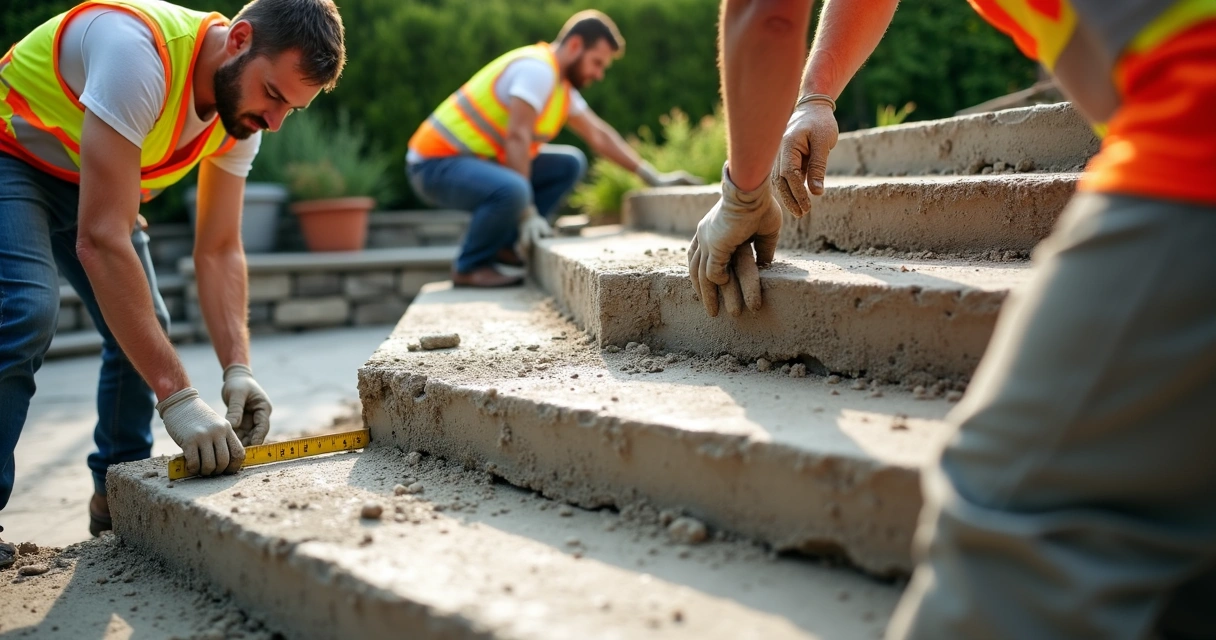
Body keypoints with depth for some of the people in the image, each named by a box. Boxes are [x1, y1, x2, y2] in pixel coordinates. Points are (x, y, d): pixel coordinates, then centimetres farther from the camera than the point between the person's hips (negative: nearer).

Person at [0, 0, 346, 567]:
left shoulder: (242, 116, -14)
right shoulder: (137, 49, -40)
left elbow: (218, 251, -11)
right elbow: (101, 242, -44)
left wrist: (237, 369, -26)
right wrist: (177, 397, -47)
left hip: (87, 180, 7)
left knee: (143, 328, 2)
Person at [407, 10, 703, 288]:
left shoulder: (562, 86, 12)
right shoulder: (538, 68, -18)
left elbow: (599, 135, 17)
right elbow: (517, 138, -25)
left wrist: (654, 178, 12)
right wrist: (528, 212, -26)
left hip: (478, 160, 10)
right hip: (437, 163, -10)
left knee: (569, 164, 10)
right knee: (511, 190, -38)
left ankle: (503, 244, 5)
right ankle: (470, 266, -11)